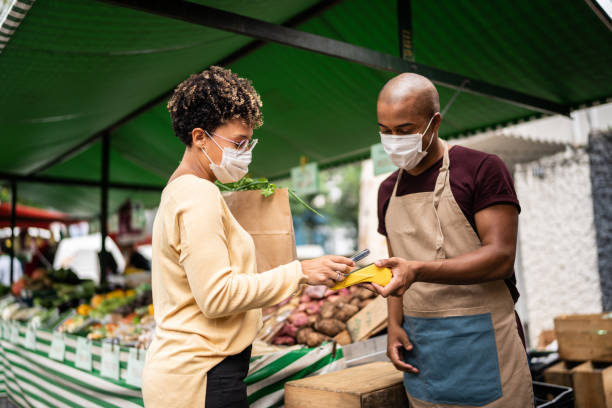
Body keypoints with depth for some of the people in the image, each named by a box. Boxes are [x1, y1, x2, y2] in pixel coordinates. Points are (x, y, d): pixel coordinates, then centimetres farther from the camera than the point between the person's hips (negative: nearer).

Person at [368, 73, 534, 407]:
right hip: (418, 344, 5)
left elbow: (501, 257, -16)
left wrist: (419, 270, -28)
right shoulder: (388, 190, 11)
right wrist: (394, 325, 1)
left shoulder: (482, 169, -8)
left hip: (481, 340, -5)